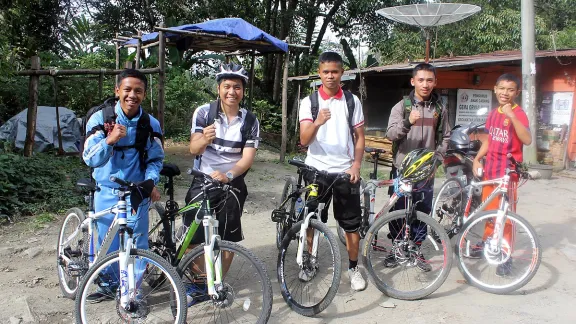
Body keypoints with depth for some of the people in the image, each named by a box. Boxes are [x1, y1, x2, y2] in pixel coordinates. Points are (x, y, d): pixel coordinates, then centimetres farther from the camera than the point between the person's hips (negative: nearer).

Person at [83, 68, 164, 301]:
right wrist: (110, 140, -32)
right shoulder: (100, 118, -9)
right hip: (106, 192, 1)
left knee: (136, 245, 3)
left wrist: (151, 182, -15)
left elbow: (155, 160, 3)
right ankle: (109, 285, 36)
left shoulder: (151, 124, -6)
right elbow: (90, 158, -15)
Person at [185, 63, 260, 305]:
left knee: (227, 240, 7)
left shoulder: (250, 121, -5)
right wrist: (204, 139, -38)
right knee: (195, 238, -1)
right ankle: (198, 284, 22)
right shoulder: (204, 112, -7)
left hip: (232, 184, 1)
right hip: (202, 182, 0)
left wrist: (227, 175, -30)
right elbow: (193, 149, -15)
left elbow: (248, 158, -11)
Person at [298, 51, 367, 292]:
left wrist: (356, 165, -6)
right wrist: (317, 122, -32)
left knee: (352, 223, 5)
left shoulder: (352, 101, 3)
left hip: (345, 171, 1)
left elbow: (359, 136, 8)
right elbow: (304, 140, -12)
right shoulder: (309, 102, -2)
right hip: (316, 170, 0)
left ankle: (353, 267, 22)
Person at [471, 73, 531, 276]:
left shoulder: (519, 113, -11)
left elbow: (527, 140, -27)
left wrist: (511, 116, -33)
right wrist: (477, 159, 8)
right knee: (489, 211, 18)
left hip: (508, 172, -6)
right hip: (490, 169, 6)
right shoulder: (493, 114, 10)